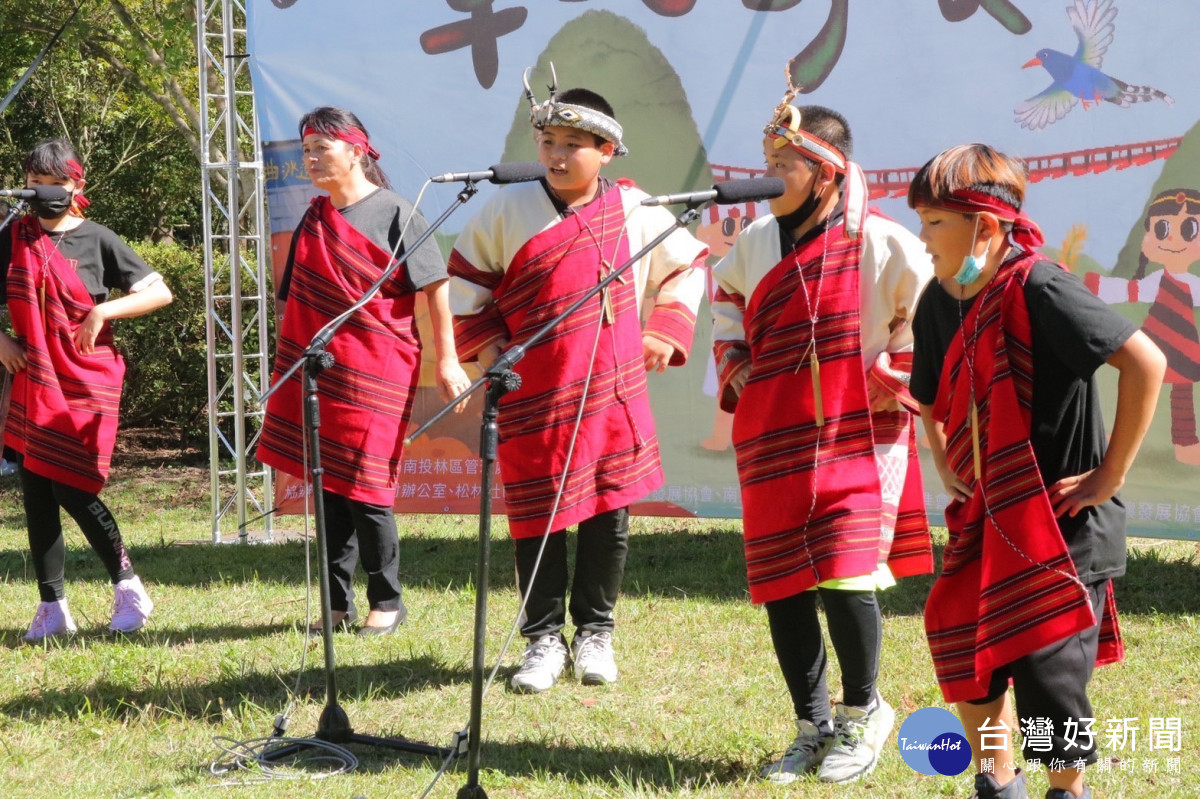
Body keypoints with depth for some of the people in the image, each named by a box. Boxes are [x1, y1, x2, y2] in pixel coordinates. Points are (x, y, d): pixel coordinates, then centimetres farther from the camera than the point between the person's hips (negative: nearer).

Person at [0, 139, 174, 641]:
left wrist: (103, 312, -12)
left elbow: (160, 292, 0)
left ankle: (127, 586, 7)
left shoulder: (97, 240, 1)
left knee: (71, 489, -10)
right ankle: (52, 608, 8)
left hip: (86, 385, -4)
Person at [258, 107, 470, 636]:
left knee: (365, 491, -6)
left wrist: (446, 360, -8)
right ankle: (338, 605, 14)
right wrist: (289, 368, 18)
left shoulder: (393, 213, -4)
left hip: (375, 374, -6)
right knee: (328, 487, 7)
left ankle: (387, 601, 7)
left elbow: (435, 285, -5)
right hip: (320, 372, 6)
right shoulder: (314, 220, 14)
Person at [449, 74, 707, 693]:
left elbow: (689, 266, 19)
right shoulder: (508, 209, -1)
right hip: (534, 393, -1)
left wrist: (666, 332, 8)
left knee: (609, 513, 6)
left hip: (615, 389, 1)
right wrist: (487, 344, 0)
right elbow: (465, 278, 10)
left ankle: (595, 631, 22)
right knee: (538, 516, 2)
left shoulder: (635, 213, 3)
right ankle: (544, 638, 15)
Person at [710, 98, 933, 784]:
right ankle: (814, 725, 20)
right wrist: (735, 369, 15)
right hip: (773, 443, 6)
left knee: (844, 575, -15)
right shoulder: (755, 243, 9)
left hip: (858, 437, -6)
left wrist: (893, 379, -6)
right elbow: (729, 303, 28)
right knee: (781, 585, 6)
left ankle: (864, 712, 8)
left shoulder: (875, 240, -9)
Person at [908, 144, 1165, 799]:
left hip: (1063, 519, -7)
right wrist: (949, 473, 12)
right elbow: (933, 402, 24)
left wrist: (1109, 476, -21)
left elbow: (1145, 362, -26)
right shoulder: (940, 304, 4)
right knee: (958, 639, 5)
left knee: (1047, 667, -7)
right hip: (990, 515, 8)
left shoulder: (1037, 289, -21)